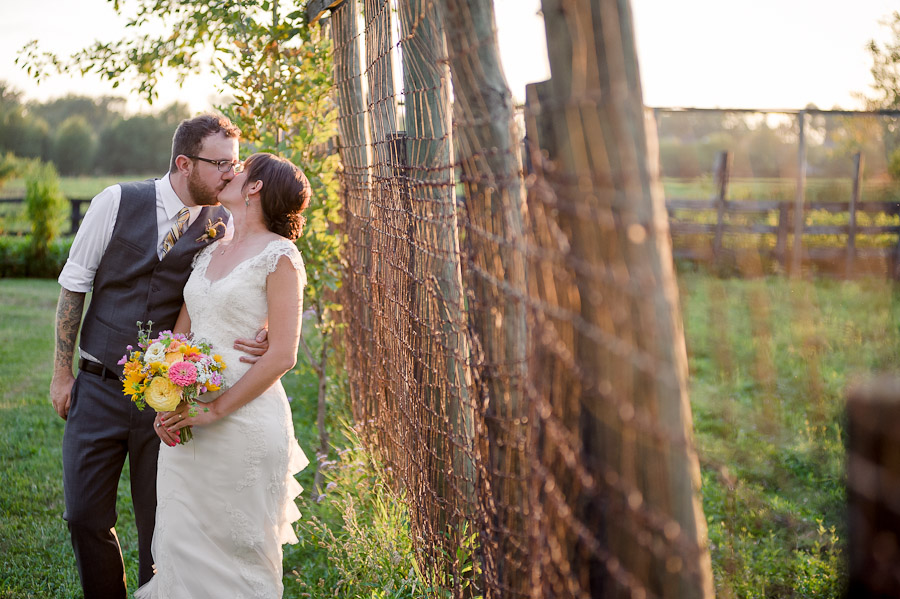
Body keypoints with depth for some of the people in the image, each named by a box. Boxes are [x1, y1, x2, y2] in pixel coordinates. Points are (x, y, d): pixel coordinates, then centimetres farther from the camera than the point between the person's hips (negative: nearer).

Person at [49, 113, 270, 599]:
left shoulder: (224, 228, -3)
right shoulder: (117, 202, -5)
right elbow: (74, 285, 2)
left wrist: (252, 341, -25)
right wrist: (61, 373, 2)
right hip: (99, 390, 0)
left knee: (160, 525, 6)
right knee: (85, 516, 5)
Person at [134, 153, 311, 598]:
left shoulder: (278, 256, -9)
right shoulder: (209, 252, 13)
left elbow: (282, 355, -14)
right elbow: (180, 333, 13)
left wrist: (215, 410, -16)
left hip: (245, 423, -6)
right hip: (188, 423, 7)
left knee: (239, 551, 4)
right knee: (179, 542, 9)